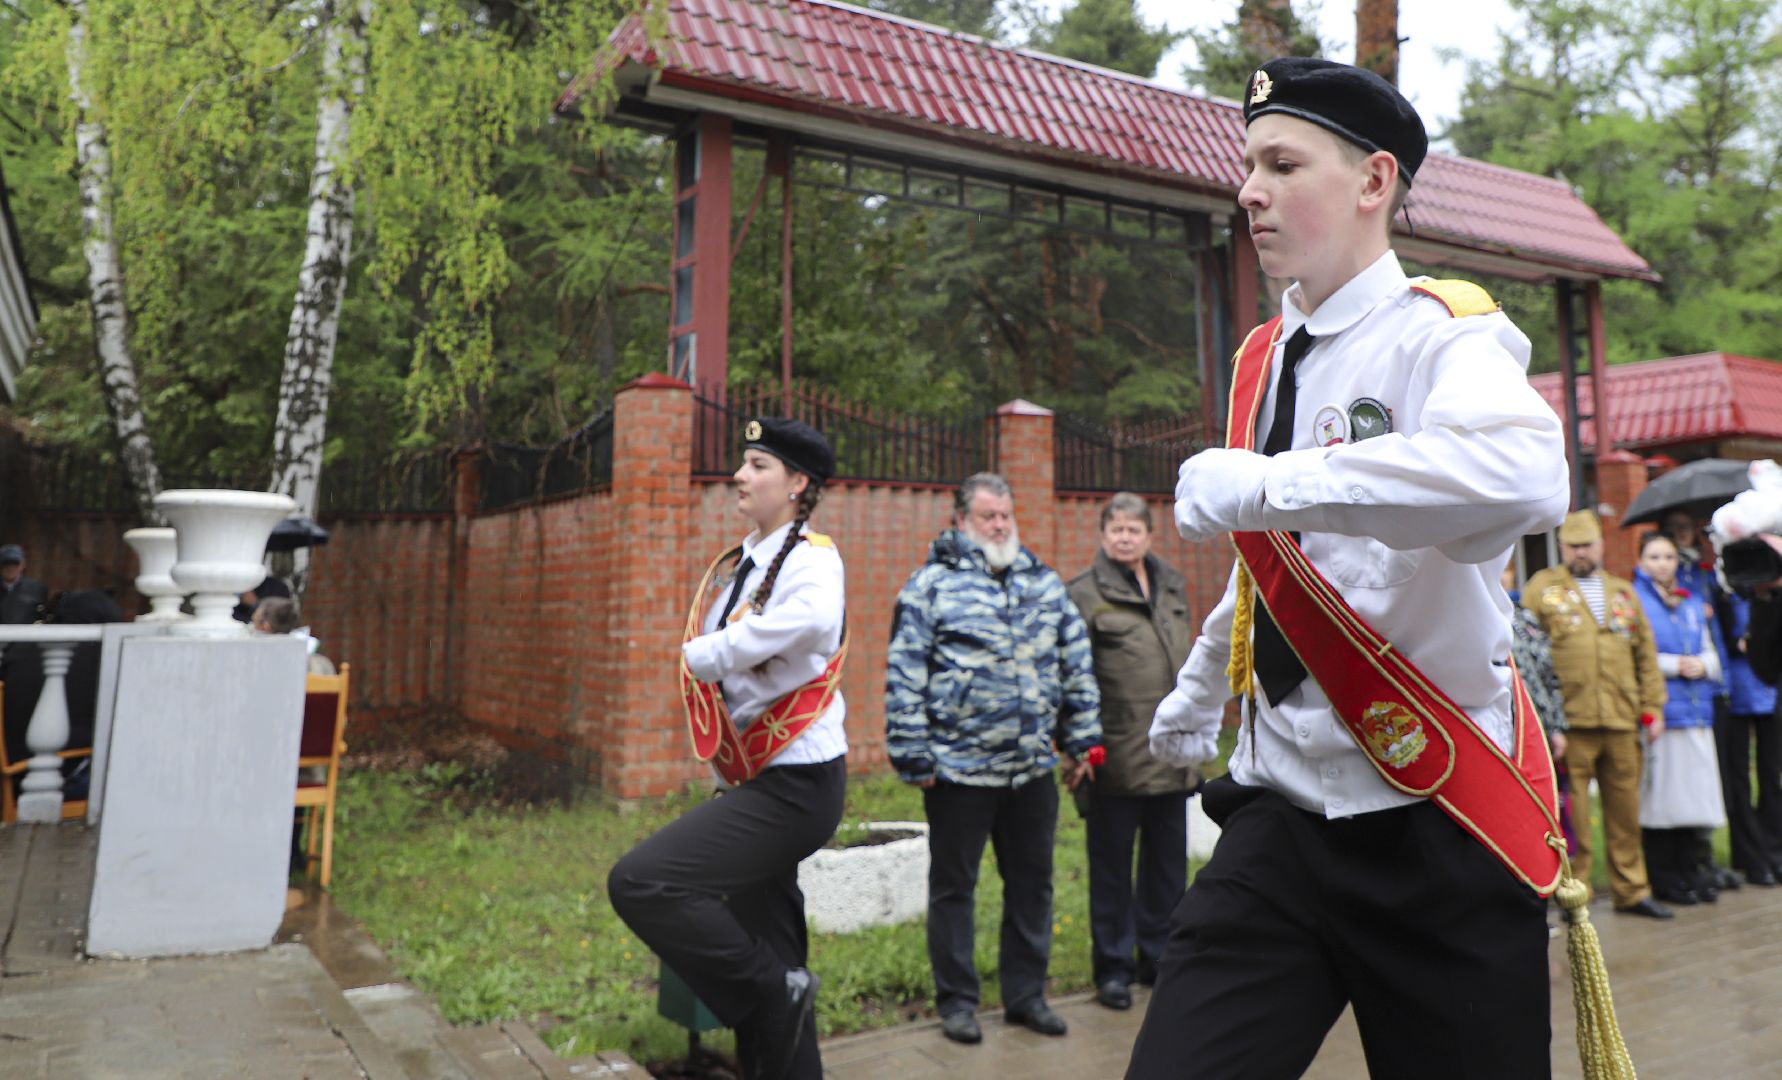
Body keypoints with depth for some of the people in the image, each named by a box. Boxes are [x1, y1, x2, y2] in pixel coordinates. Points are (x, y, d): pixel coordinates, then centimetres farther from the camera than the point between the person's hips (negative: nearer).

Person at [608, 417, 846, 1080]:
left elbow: (813, 617, -32)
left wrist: (709, 652, -18)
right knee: (763, 959, 15)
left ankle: (775, 991, -2)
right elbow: (706, 653, 14)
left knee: (640, 882, -19)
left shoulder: (811, 558, -14)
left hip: (796, 783, -8)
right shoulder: (733, 567, 10)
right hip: (756, 783, 9)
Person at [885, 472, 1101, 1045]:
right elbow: (905, 676, -7)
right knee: (953, 886, 8)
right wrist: (913, 757, -10)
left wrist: (1081, 741, 10)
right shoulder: (931, 584, -5)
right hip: (958, 768, -4)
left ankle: (1026, 993, 30)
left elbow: (1076, 663, 13)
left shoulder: (1045, 582, 9)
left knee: (1032, 883, 14)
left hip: (1032, 767, 4)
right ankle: (957, 1001, 24)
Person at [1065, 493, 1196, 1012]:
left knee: (1168, 863, 16)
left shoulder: (1173, 587, 12)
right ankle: (1113, 967, 20)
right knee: (1112, 866, 7)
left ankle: (1159, 958, 32)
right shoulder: (1085, 594, -7)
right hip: (1117, 756, -6)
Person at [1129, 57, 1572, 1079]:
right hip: (1282, 814, 5)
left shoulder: (1437, 335, -11)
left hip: (1434, 832, -5)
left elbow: (1522, 476, -36)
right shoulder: (1262, 358, 10)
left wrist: (1259, 484, -30)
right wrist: (1196, 697, 36)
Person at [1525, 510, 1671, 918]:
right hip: (1570, 721, -4)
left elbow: (1646, 654, 19)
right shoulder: (1542, 588, 4)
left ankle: (1631, 890, 24)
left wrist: (1652, 708, 11)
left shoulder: (1623, 592, 17)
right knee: (1571, 812, 0)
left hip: (1622, 722, 4)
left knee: (1625, 808, 11)